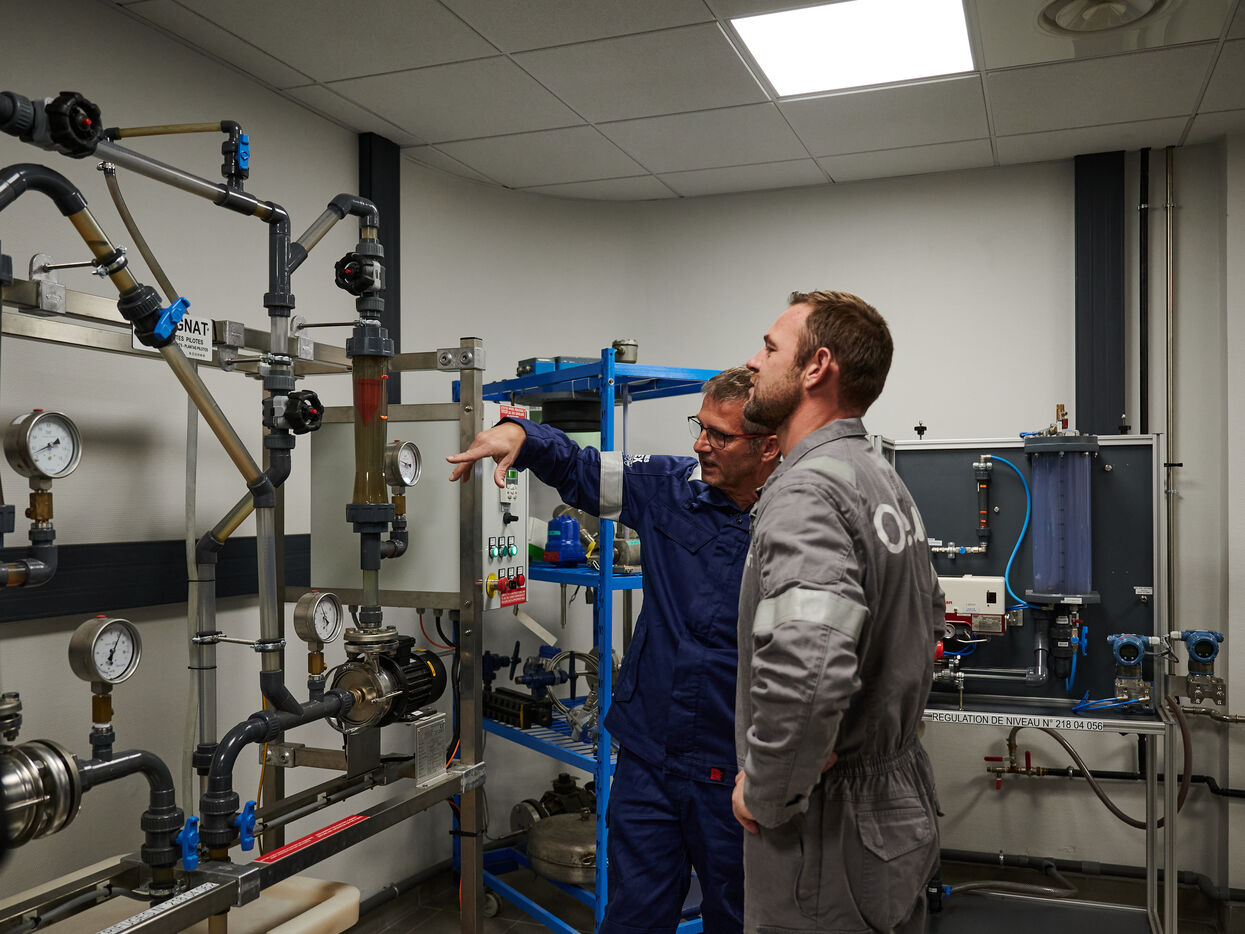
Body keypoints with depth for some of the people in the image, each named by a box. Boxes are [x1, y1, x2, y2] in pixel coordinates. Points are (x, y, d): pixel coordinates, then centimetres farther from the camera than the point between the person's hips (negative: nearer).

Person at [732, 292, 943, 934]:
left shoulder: (805, 492, -23)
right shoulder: (883, 478, 9)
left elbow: (807, 674, -38)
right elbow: (928, 616, 23)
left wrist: (763, 794, -22)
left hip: (828, 838, -9)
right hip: (901, 808, 9)